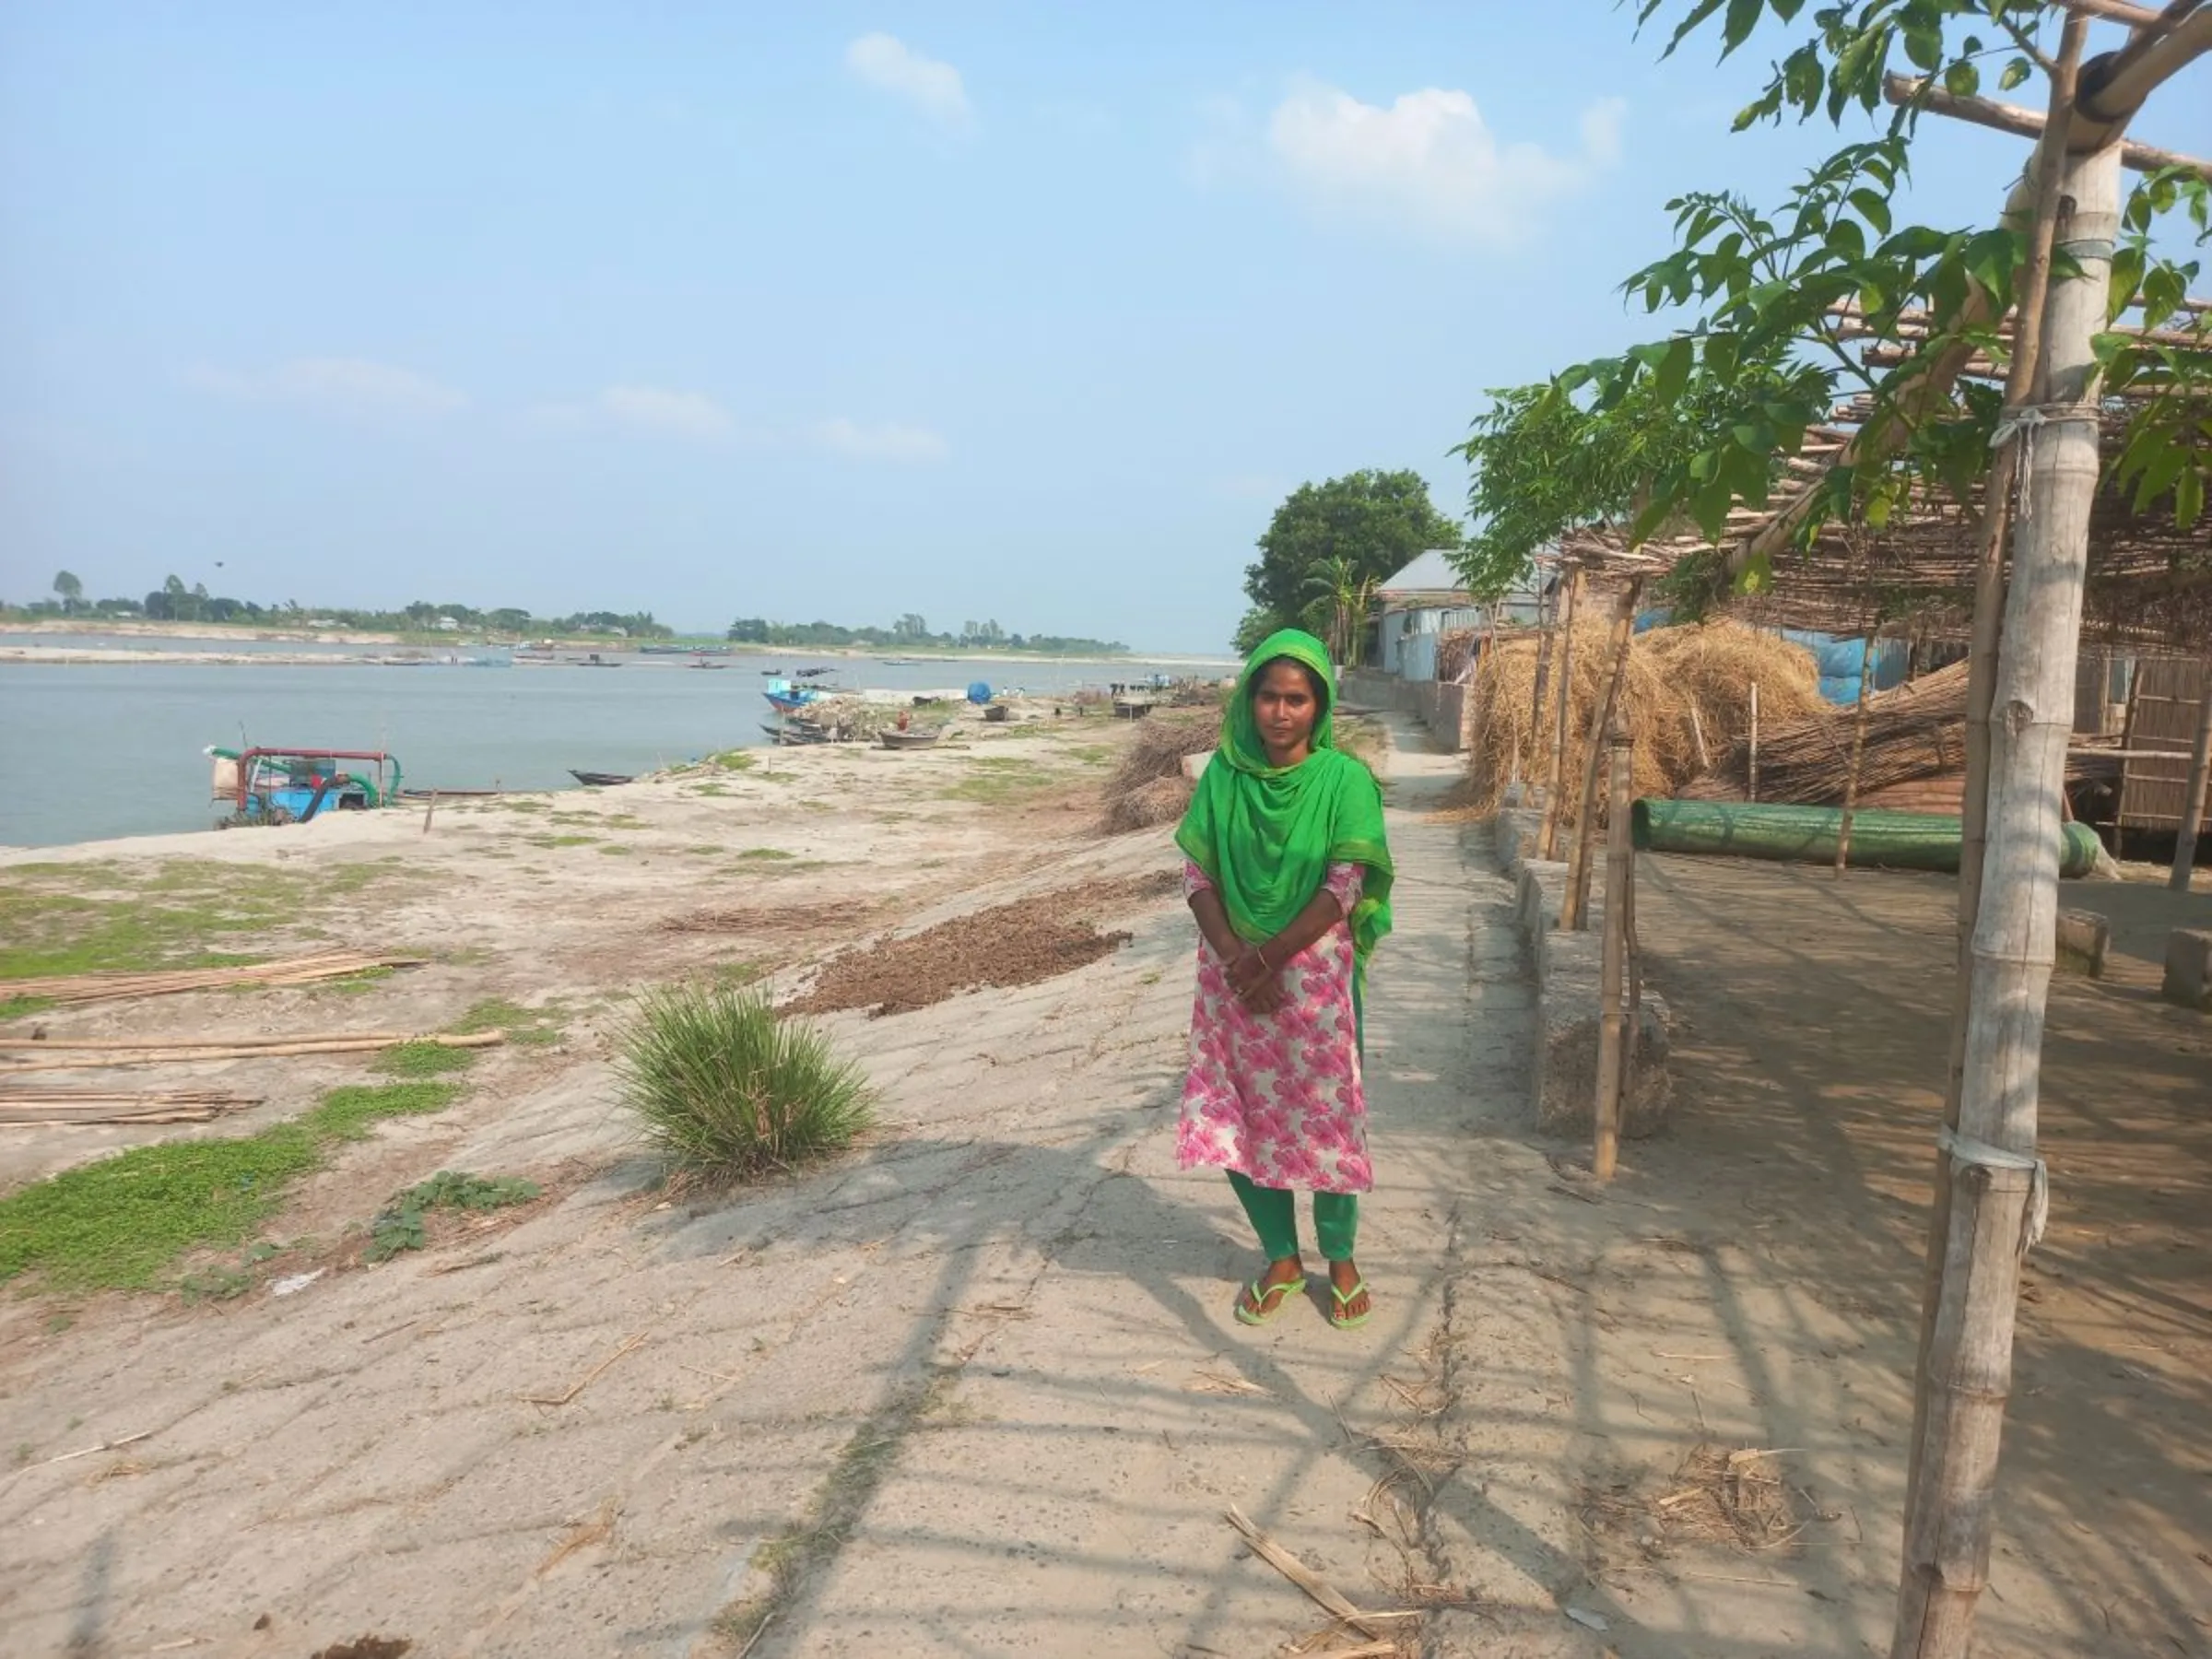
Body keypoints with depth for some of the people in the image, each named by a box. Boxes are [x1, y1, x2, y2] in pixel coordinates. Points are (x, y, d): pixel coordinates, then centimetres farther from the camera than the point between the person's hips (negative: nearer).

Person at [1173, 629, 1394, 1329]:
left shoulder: (1344, 779, -11)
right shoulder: (1223, 773, -2)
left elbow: (1344, 888, -14)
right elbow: (1196, 874, -2)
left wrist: (1269, 957, -17)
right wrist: (1233, 954, -15)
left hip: (1316, 973, -3)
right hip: (1234, 973, 3)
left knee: (1324, 1115, 7)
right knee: (1239, 1116, 9)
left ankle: (1340, 1258, 30)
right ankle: (1281, 1257, 29)